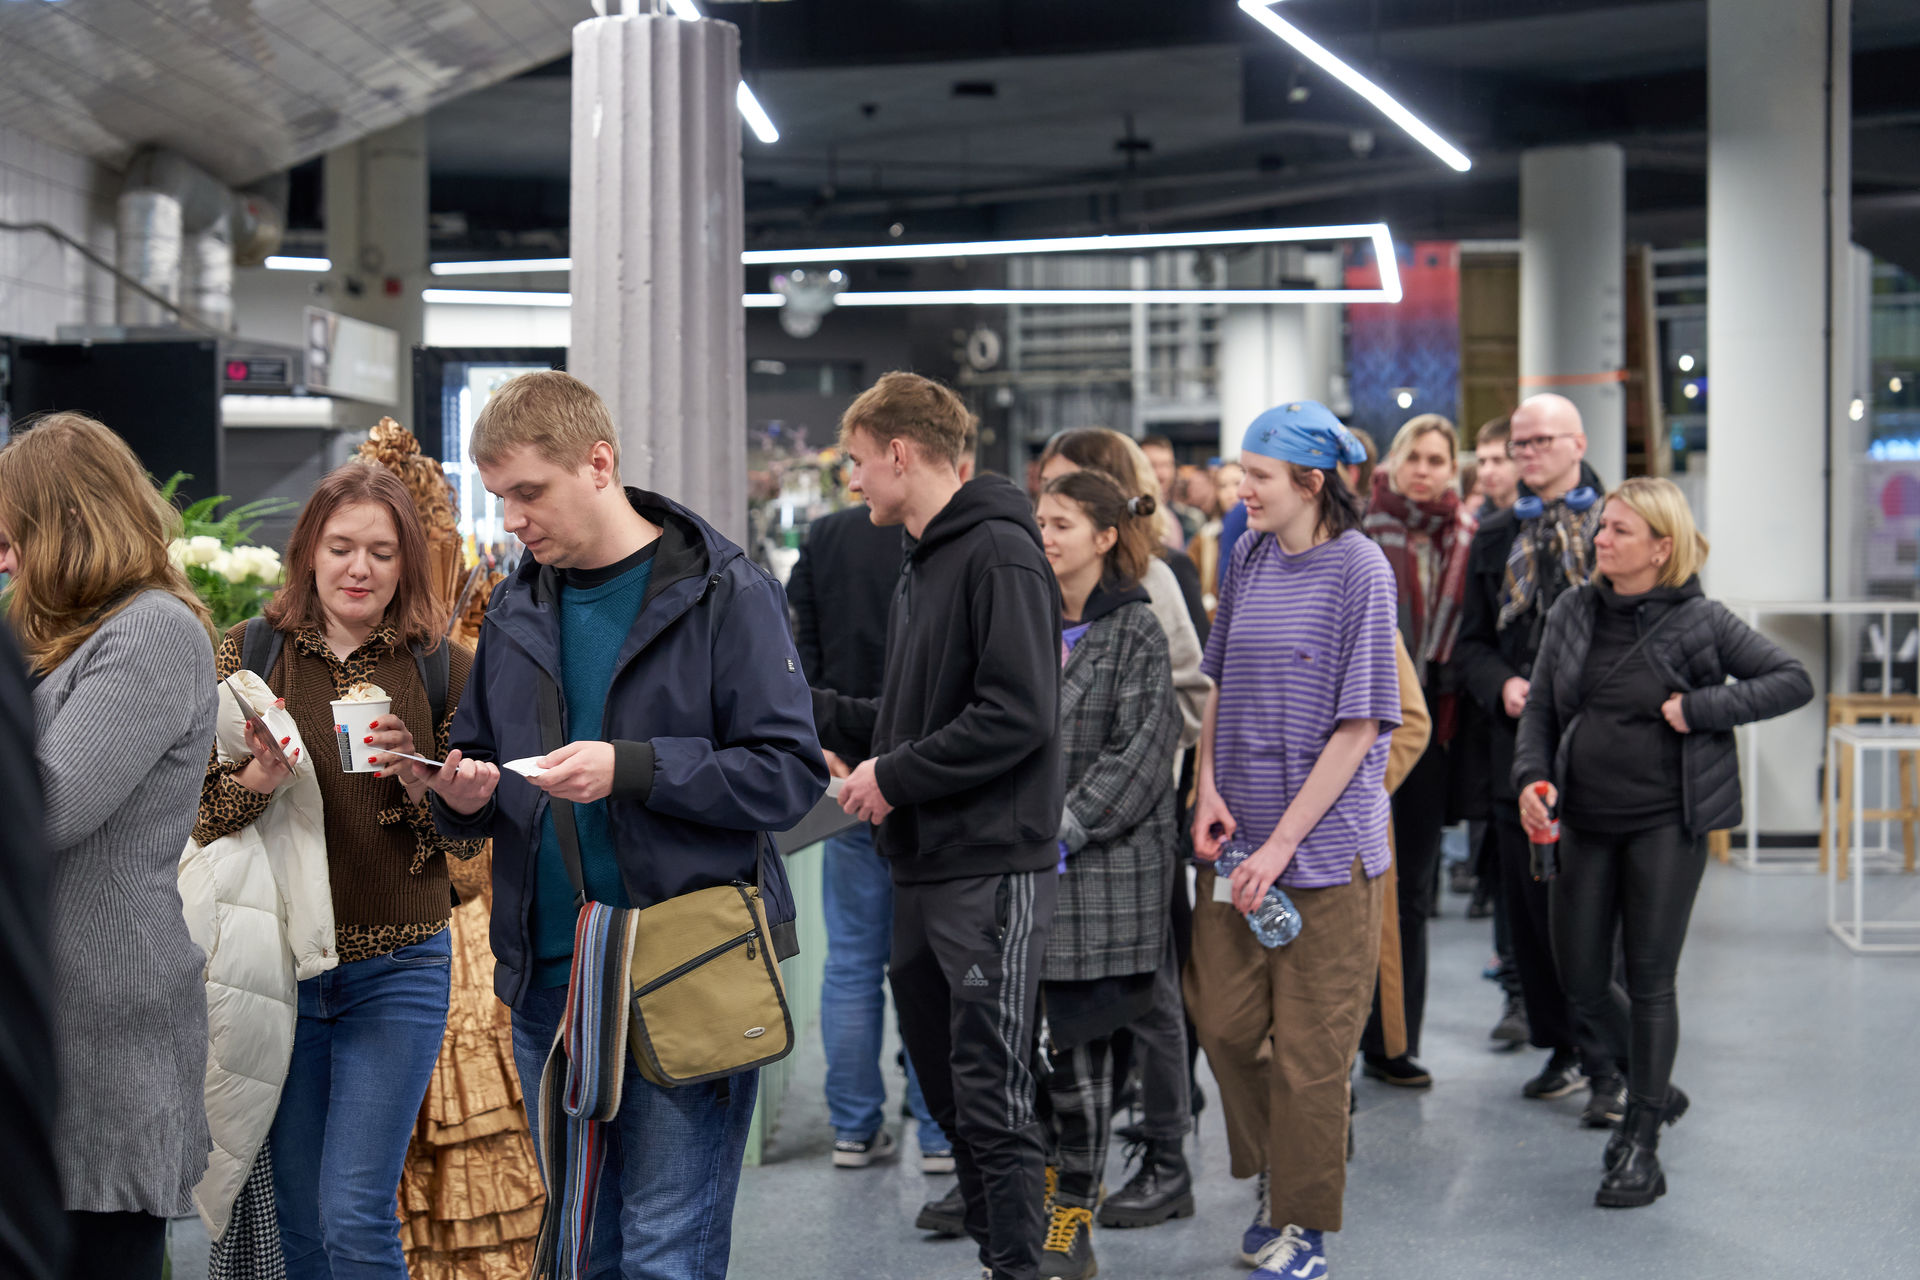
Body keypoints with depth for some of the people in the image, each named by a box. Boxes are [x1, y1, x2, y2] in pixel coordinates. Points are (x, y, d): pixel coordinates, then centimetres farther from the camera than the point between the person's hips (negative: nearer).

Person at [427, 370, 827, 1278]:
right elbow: (478, 753, 21)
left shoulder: (724, 596, -6)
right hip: (547, 975, 6)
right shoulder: (516, 609, 11)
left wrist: (635, 768, -22)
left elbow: (792, 773, -11)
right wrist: (462, 793, -3)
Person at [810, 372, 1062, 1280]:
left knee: (992, 1095, -9)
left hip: (993, 873, -10)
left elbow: (1015, 716, -20)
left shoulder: (1000, 554, -11)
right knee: (947, 1090, 13)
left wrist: (895, 775, -14)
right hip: (922, 870, 10)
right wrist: (804, 705, 16)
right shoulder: (919, 567, 19)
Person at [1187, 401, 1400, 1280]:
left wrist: (1283, 842, -14)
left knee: (1308, 1042, 2)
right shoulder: (1249, 559, 6)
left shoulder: (1358, 569, -11)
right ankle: (1274, 1175, 31)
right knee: (1225, 1019, 8)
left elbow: (1359, 725, -12)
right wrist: (1209, 788, 0)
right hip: (1236, 836, 6)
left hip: (1325, 839, -5)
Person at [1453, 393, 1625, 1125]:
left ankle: (1609, 1063, 1)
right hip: (1520, 740, 5)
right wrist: (1503, 687, -4)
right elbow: (1472, 642, 16)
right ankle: (1562, 1048, 21)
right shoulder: (1496, 536, 14)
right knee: (1529, 905, 8)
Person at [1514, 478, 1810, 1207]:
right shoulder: (1573, 613, 5)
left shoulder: (1698, 620, -7)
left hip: (1666, 822, -5)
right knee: (1581, 981, 7)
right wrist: (1532, 777, -6)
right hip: (1585, 822, 5)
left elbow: (1794, 680, -5)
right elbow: (1541, 706, 11)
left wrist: (1700, 707, -15)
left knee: (1648, 980, 0)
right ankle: (1656, 1086, 34)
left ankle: (1642, 1145, 12)